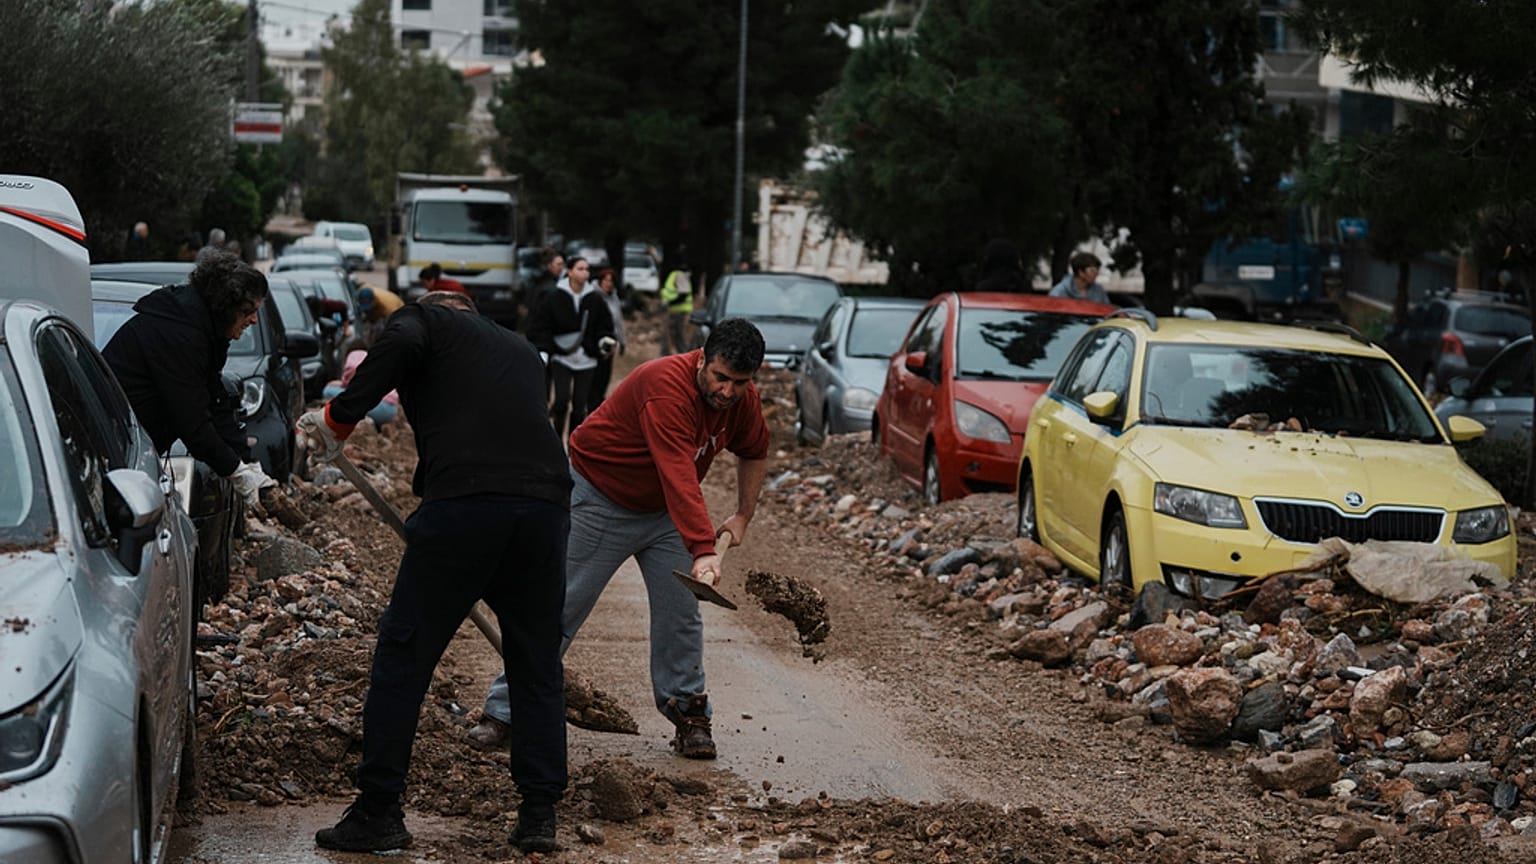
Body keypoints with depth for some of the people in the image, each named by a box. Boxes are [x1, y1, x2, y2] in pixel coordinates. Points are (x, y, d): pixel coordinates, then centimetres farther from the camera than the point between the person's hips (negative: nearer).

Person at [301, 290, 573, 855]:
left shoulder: (425, 319, 15)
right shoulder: (520, 349, 31)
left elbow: (400, 343, -10)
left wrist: (339, 418, -4)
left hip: (464, 503, -5)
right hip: (545, 505, 5)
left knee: (402, 656, 5)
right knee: (537, 665, 15)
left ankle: (377, 813, 6)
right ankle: (539, 816, 13)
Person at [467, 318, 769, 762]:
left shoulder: (744, 399, -10)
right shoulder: (667, 385, -35)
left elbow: (754, 452, 14)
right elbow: (678, 475, -45)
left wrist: (743, 516, 10)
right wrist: (703, 551, -52)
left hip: (665, 508, 6)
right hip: (600, 497, -6)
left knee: (680, 612, -1)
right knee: (559, 608, -3)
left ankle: (688, 715, 13)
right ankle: (504, 712, 3)